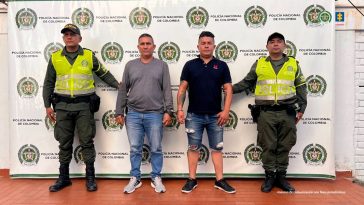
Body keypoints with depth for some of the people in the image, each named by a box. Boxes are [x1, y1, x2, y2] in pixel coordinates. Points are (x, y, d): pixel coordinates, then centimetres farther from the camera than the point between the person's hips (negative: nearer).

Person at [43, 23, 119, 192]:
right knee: (64, 143, 9)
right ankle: (64, 177, 22)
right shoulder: (55, 58, 7)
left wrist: (119, 85, 7)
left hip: (84, 105, -2)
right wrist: (47, 105, 7)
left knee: (87, 142, 1)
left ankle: (90, 177, 12)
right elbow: (48, 83, 11)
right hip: (63, 106, 2)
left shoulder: (89, 56, 3)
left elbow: (104, 74, 13)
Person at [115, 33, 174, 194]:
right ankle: (135, 178, 22)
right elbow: (123, 90, 8)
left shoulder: (162, 66, 5)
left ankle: (156, 178, 21)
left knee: (156, 149, 7)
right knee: (135, 149, 8)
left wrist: (168, 111, -7)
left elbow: (167, 91, 1)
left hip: (155, 115, -1)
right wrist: (119, 112, 5)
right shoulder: (130, 65, 9)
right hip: (133, 114, 1)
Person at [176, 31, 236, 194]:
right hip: (194, 115, 0)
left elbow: (228, 89, 1)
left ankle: (220, 180, 18)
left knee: (217, 148, 9)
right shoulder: (190, 65, 3)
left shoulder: (221, 66, 4)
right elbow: (182, 89, 1)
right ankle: (192, 180, 18)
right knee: (193, 148, 7)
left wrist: (226, 110, -9)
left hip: (215, 115, 1)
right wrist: (179, 109, -7)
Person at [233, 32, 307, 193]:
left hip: (287, 113, 1)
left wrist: (301, 108, 7)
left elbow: (301, 87, 13)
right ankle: (269, 176, 17)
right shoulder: (259, 64, 9)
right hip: (266, 113, -1)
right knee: (268, 146, 3)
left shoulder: (293, 64, 11)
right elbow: (247, 83, 14)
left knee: (284, 146, 7)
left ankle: (281, 177, 20)